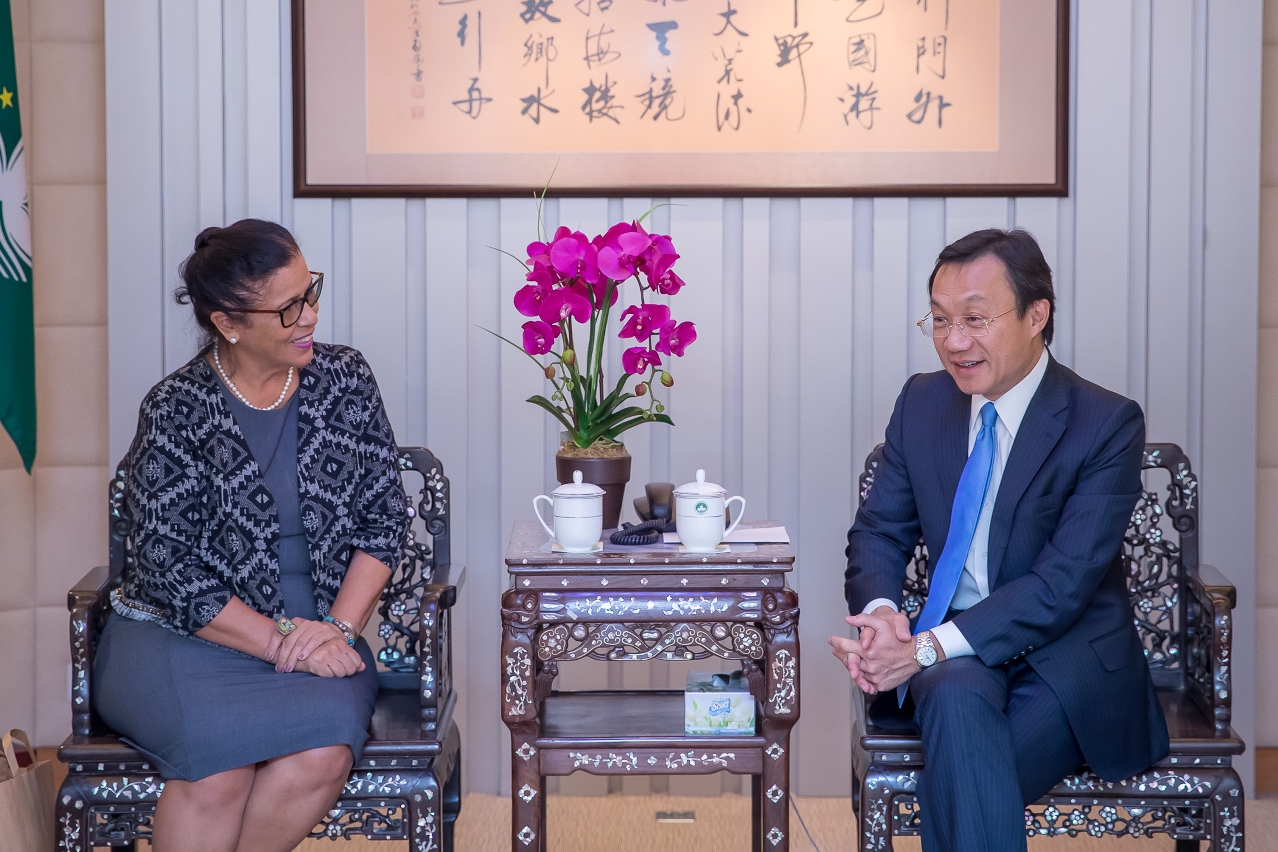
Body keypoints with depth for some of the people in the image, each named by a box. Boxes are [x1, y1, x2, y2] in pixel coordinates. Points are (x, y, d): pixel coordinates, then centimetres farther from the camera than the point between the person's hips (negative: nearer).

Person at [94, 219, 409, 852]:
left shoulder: (344, 380, 5)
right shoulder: (177, 410, -7)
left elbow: (384, 516, 5)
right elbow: (170, 569, -10)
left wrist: (339, 627, -10)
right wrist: (281, 643, -17)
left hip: (317, 634, 3)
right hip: (180, 634, -3)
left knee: (325, 751, -31)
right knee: (219, 757, -35)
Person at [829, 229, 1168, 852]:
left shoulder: (1107, 425, -11)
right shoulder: (922, 402, 6)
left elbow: (1062, 584, -18)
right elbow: (879, 532, 8)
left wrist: (928, 646, -27)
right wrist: (880, 612, -17)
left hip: (1067, 658, -4)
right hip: (954, 659, 4)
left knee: (952, 790, -31)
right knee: (957, 697, -33)